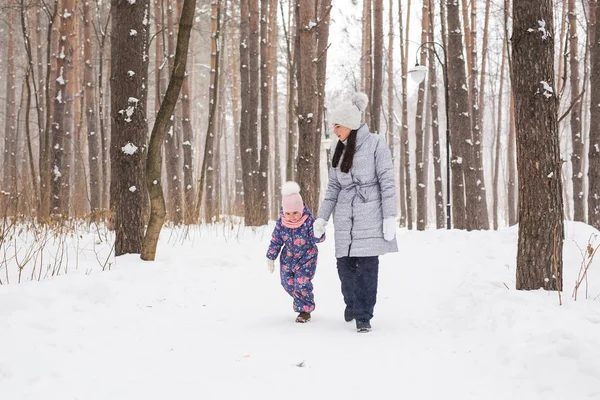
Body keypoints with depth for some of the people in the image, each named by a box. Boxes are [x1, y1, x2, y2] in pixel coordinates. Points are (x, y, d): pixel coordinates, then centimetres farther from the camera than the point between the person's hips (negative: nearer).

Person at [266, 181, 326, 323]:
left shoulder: (309, 221, -21)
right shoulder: (281, 224, -11)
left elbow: (317, 239, -23)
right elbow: (275, 241, 1)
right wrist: (270, 257, 4)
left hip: (306, 258, -4)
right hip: (288, 258, 4)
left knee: (302, 283, -12)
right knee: (288, 283, 5)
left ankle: (305, 310, 8)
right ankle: (301, 303, 31)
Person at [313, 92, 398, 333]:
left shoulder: (375, 144, -5)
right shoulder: (340, 151, 13)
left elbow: (387, 182, -7)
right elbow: (333, 187, 15)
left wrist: (390, 217, -11)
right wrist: (321, 218, 9)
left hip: (370, 216, -5)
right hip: (345, 218, 5)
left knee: (367, 265, -5)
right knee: (345, 264, 4)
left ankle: (363, 316, 5)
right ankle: (352, 303, 29)